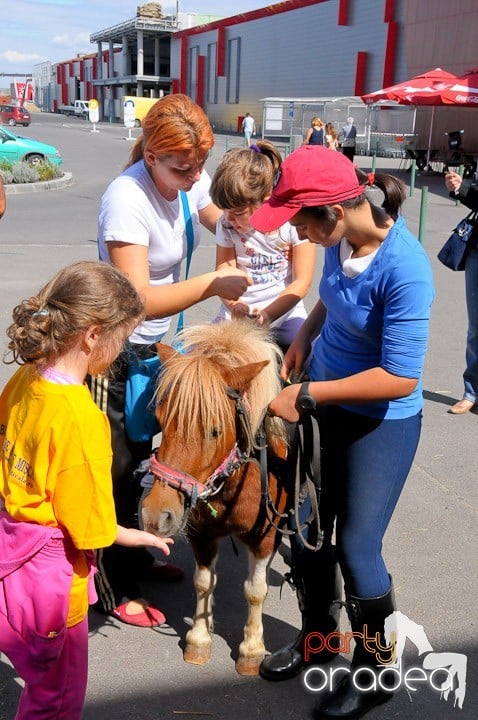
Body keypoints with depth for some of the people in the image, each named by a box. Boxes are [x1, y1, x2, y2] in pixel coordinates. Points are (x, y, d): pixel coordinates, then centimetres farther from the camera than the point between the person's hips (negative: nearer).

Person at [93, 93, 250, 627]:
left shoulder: (191, 180, -5)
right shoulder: (127, 199, -28)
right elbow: (139, 300, -33)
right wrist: (213, 284, -32)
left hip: (154, 344, 8)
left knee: (143, 455, 21)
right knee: (118, 467, 4)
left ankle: (134, 558, 43)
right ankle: (112, 588, 24)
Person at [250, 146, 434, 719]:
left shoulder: (404, 268, -29)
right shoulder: (339, 240, -8)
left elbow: (400, 378, -29)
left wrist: (306, 395, -25)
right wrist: (303, 337, -1)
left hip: (381, 422, -7)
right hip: (325, 406, 7)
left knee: (356, 548, 2)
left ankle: (373, 670, 29)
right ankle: (316, 637, 42)